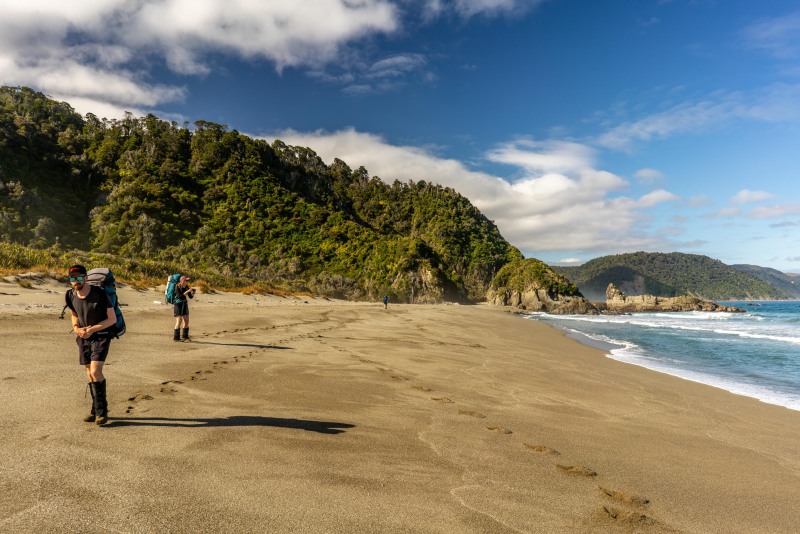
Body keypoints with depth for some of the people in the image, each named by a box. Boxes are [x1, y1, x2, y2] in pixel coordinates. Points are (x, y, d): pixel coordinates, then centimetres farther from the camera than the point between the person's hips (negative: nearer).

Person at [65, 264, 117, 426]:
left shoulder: (99, 294, -19)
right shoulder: (70, 296, -3)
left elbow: (113, 319, -13)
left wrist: (92, 329, -19)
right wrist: (76, 327, -3)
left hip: (101, 336, -5)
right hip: (83, 337, 5)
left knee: (95, 371, -17)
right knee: (90, 374, 9)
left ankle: (102, 410, -4)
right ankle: (96, 410, 21)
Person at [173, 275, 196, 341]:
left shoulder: (186, 287, 1)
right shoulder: (177, 287, -16)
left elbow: (191, 297, 4)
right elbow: (180, 296, -26)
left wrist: (193, 292, -14)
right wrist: (188, 291, -29)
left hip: (184, 305, 7)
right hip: (178, 305, -7)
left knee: (186, 320, 8)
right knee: (179, 320, -13)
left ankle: (185, 336, 19)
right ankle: (176, 337, -8)